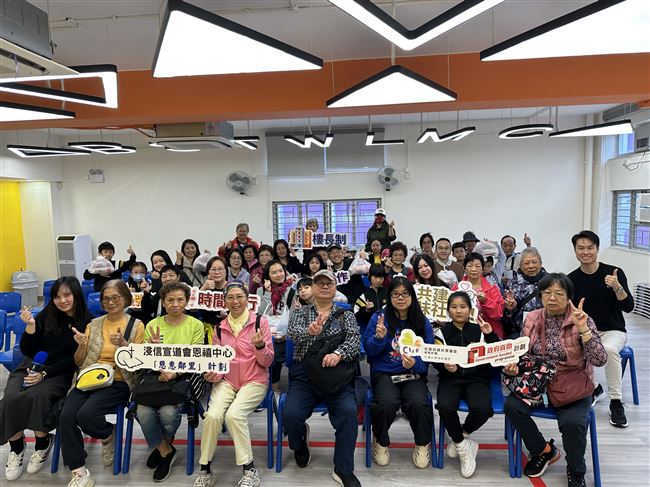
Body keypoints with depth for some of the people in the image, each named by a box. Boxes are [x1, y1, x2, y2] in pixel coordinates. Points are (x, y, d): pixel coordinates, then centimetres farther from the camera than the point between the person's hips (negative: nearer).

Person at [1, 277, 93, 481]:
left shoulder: (87, 322, -5)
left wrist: (45, 373, -16)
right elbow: (27, 351, 5)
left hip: (62, 373, -4)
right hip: (31, 367, 4)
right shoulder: (46, 315, 4)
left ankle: (42, 444, -7)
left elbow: (75, 359, -6)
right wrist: (30, 326, -11)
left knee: (35, 396, -31)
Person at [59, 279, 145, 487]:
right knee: (66, 416, -22)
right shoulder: (94, 324, 12)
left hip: (118, 382, -4)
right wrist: (82, 345, -9)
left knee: (85, 414, -28)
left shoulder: (136, 325, 0)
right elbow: (79, 362, 13)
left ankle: (108, 436, 6)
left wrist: (123, 344, -20)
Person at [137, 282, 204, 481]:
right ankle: (165, 451, 5)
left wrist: (175, 373, -20)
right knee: (143, 411, -24)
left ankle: (163, 446, 11)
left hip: (183, 378, -2)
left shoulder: (196, 325, 1)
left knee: (168, 412, -27)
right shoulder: (153, 325, 8)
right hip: (156, 376, 3)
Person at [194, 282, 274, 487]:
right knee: (213, 415, -23)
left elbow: (267, 362, -5)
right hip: (226, 381, 3)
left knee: (234, 414, -27)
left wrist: (259, 345, -25)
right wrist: (213, 374, -12)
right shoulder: (219, 328, 7)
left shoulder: (260, 322, -4)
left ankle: (249, 470, -10)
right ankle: (205, 470, -3)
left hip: (254, 381, -3)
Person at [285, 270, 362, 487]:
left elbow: (355, 339, -4)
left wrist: (338, 353, -26)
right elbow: (293, 332, -8)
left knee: (348, 412, -26)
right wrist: (309, 331, -33)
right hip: (304, 374, 0)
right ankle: (300, 444, 17)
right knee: (290, 414, -22)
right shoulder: (300, 312, 14)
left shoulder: (345, 315, 14)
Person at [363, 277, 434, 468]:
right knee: (388, 403, -31)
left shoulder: (423, 322, 4)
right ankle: (381, 441, 5)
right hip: (384, 373, -1)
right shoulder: (379, 318, 0)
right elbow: (369, 351, 0)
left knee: (418, 404, -29)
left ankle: (423, 443, 7)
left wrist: (415, 364, -21)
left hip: (414, 374, 1)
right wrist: (379, 338, -21)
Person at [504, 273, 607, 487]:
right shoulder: (532, 318, 1)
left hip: (572, 388, -3)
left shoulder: (582, 321, -9)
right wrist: (513, 364, -10)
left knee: (572, 422, -29)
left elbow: (600, 360, -19)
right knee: (512, 405, -21)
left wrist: (582, 328, -29)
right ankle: (543, 450, 9)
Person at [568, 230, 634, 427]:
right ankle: (593, 388, 1)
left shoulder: (614, 273, -7)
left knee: (609, 349, -35)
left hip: (613, 331, -2)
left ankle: (616, 402, -16)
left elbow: (628, 307, -12)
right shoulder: (571, 279, -2)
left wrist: (617, 287, -28)